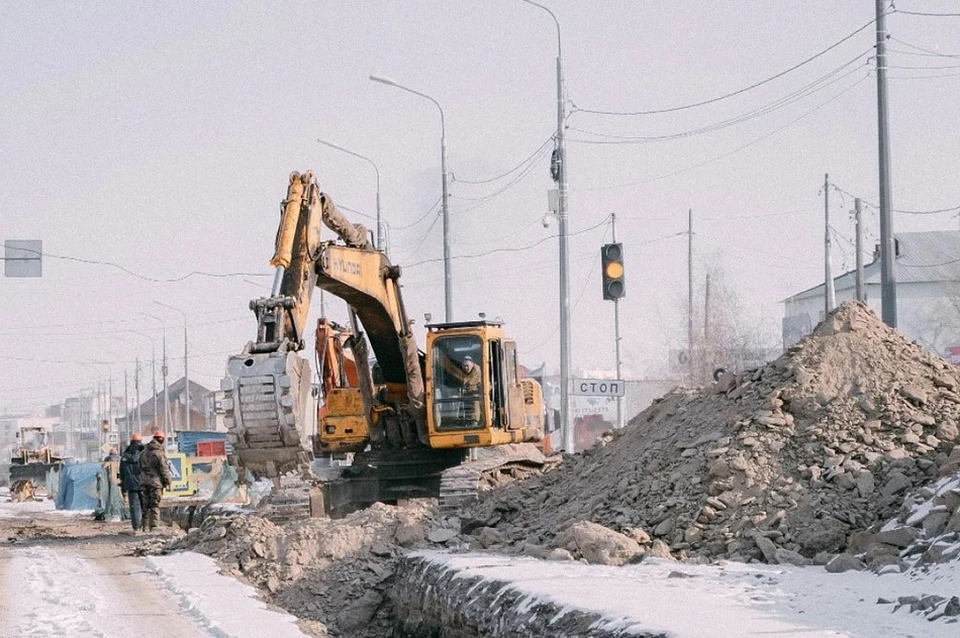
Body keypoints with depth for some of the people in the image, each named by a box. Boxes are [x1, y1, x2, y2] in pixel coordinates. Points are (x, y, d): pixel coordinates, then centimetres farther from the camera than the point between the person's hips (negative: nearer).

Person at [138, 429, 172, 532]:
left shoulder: (144, 452, 10)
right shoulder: (158, 453, -11)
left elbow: (140, 467, 14)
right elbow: (164, 469, -11)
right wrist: (169, 481, -1)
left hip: (144, 481, 6)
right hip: (155, 482, -6)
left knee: (146, 504, 11)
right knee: (155, 505, -2)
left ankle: (146, 526, 11)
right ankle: (153, 526, -7)